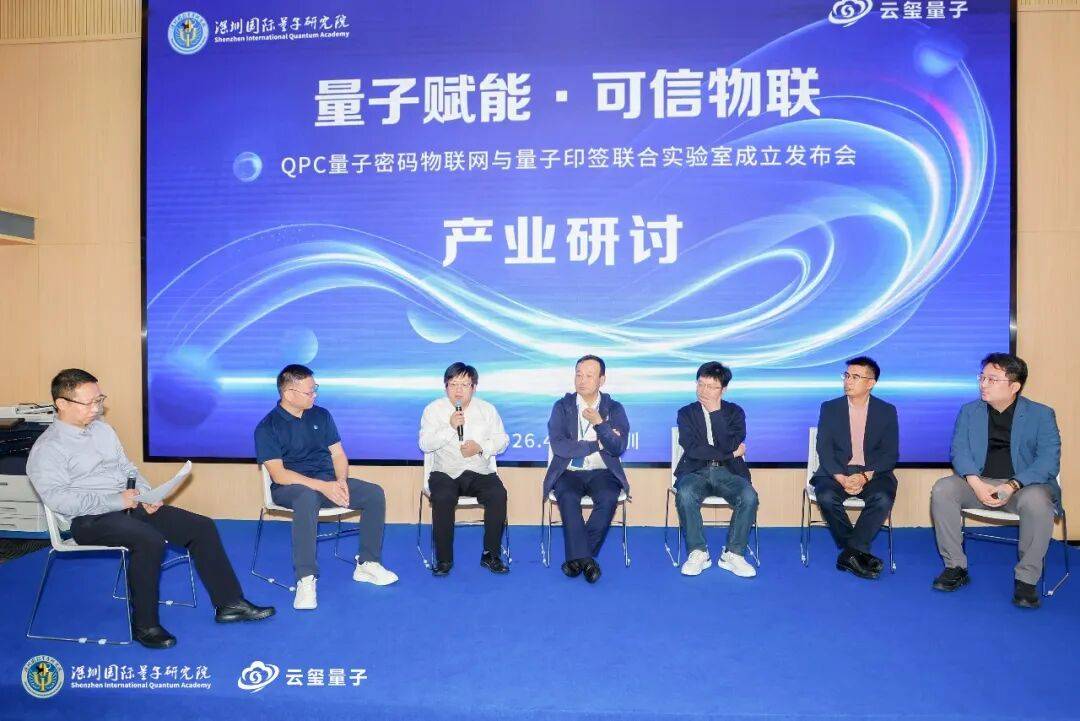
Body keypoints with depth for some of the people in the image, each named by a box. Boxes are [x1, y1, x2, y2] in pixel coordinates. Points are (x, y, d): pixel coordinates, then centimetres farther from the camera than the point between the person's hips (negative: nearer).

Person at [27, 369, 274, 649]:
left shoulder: (102, 429, 14)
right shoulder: (46, 449, -7)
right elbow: (57, 498, -18)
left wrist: (146, 495, -1)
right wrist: (116, 500, -21)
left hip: (129, 506, 7)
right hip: (89, 520, -7)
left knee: (202, 527, -7)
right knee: (150, 540, -35)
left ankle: (228, 604, 0)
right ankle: (144, 625, -17)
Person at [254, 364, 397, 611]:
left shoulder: (321, 415, 10)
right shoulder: (267, 428, -6)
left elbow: (338, 454, 10)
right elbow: (279, 474, -15)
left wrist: (341, 482, -12)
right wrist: (322, 486, -24)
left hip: (329, 481, 5)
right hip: (290, 487, -5)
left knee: (374, 494, -15)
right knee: (308, 498, -40)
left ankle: (367, 564, -4)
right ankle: (306, 579, -37)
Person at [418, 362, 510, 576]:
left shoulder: (487, 409, 10)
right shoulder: (434, 409, 5)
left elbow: (502, 440, 7)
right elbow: (425, 444, -5)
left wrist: (481, 447, -12)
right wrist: (450, 427, -18)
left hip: (480, 472, 2)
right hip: (445, 472, -1)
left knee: (498, 494, -27)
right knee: (442, 498, -33)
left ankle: (490, 554, -11)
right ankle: (444, 559, -15)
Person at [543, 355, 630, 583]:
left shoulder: (614, 408, 6)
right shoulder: (562, 406, 5)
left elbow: (618, 448, -6)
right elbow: (558, 446, -9)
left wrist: (600, 423, -20)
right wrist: (597, 444, -8)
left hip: (602, 472, 1)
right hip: (568, 472, 0)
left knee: (608, 498, -30)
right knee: (567, 497, -32)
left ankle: (577, 557, -17)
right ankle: (585, 559, -24)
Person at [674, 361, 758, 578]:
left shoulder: (734, 412, 11)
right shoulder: (686, 413, 8)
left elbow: (733, 444, -8)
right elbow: (692, 450, -8)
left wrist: (716, 412, -9)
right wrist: (730, 453, -8)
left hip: (728, 472, 1)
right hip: (696, 471, -1)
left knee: (749, 496, -30)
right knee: (684, 494, -34)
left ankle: (733, 554, -13)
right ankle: (698, 553, -17)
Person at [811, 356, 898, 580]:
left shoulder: (887, 411, 5)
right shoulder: (829, 408, 5)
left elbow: (891, 454, -1)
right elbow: (824, 450, -2)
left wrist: (865, 476, -18)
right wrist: (841, 478, -19)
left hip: (873, 473, 0)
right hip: (837, 472, 0)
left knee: (883, 498, -32)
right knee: (827, 497, -31)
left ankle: (850, 553, -20)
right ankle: (859, 552, -12)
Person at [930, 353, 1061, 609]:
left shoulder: (1041, 414, 2)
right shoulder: (969, 411, 10)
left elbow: (1049, 460, -9)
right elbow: (959, 450, 0)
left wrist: (1012, 486, -25)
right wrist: (976, 483, -20)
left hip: (1024, 485, -3)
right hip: (979, 483, 3)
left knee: (1036, 500, -36)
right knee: (942, 489, -25)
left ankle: (1026, 578, -18)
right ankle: (956, 567, -13)